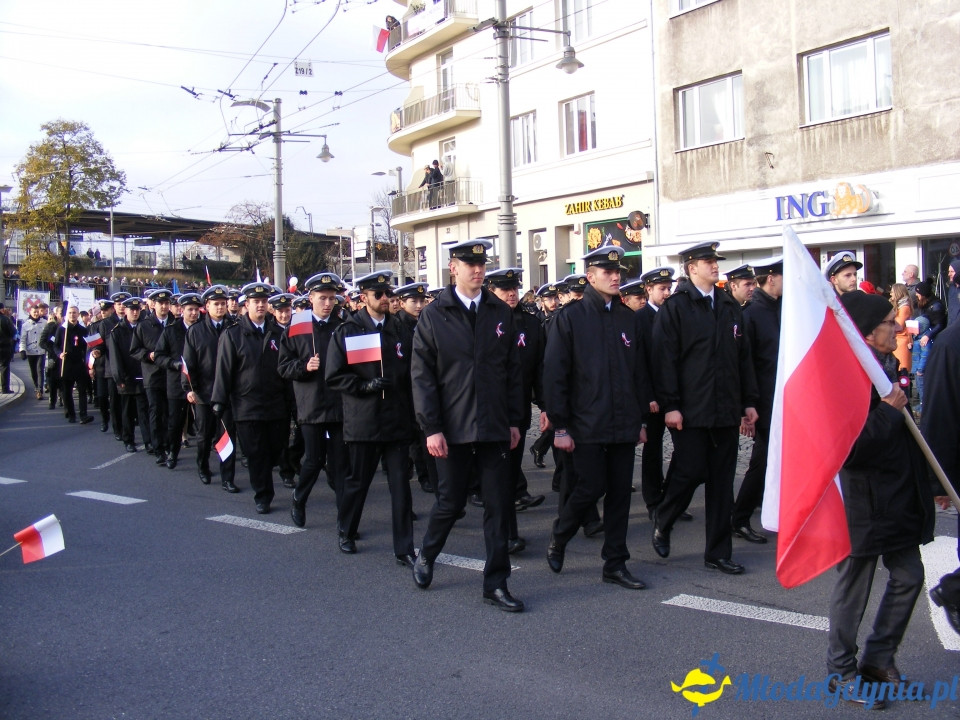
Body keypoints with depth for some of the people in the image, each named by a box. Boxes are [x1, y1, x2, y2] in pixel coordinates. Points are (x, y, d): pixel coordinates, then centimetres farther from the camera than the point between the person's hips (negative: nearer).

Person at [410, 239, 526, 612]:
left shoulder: (501, 313, 7)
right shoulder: (434, 315, -1)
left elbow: (513, 370, 9)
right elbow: (422, 376, -5)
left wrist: (514, 420, 5)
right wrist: (431, 428, -10)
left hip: (494, 427, 3)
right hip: (452, 429, -2)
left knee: (499, 504, 2)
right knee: (451, 501, 8)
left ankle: (495, 583, 13)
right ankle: (425, 558, 35)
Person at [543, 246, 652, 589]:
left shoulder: (629, 318, 11)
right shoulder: (571, 317, -4)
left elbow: (640, 371, 15)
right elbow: (554, 374, -6)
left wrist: (640, 419, 12)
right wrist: (559, 426, -9)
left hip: (624, 426, 5)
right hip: (587, 427, -4)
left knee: (620, 494, 6)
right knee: (592, 488, -4)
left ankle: (615, 564, 17)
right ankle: (558, 538, 23)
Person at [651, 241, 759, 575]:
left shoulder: (730, 307, 14)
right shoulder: (675, 307, -4)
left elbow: (743, 356, 16)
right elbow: (665, 360, -9)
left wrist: (749, 401, 11)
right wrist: (669, 406, -14)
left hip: (726, 410, 5)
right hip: (690, 411, -5)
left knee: (722, 481, 7)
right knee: (690, 472, -5)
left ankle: (718, 553, 15)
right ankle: (662, 521, 24)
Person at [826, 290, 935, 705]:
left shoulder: (886, 367, 8)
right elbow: (851, 446, -30)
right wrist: (889, 410, -22)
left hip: (899, 498, 9)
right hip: (865, 503, -9)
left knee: (908, 577, 14)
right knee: (854, 588, 5)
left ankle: (878, 660, 29)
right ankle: (841, 672, 22)